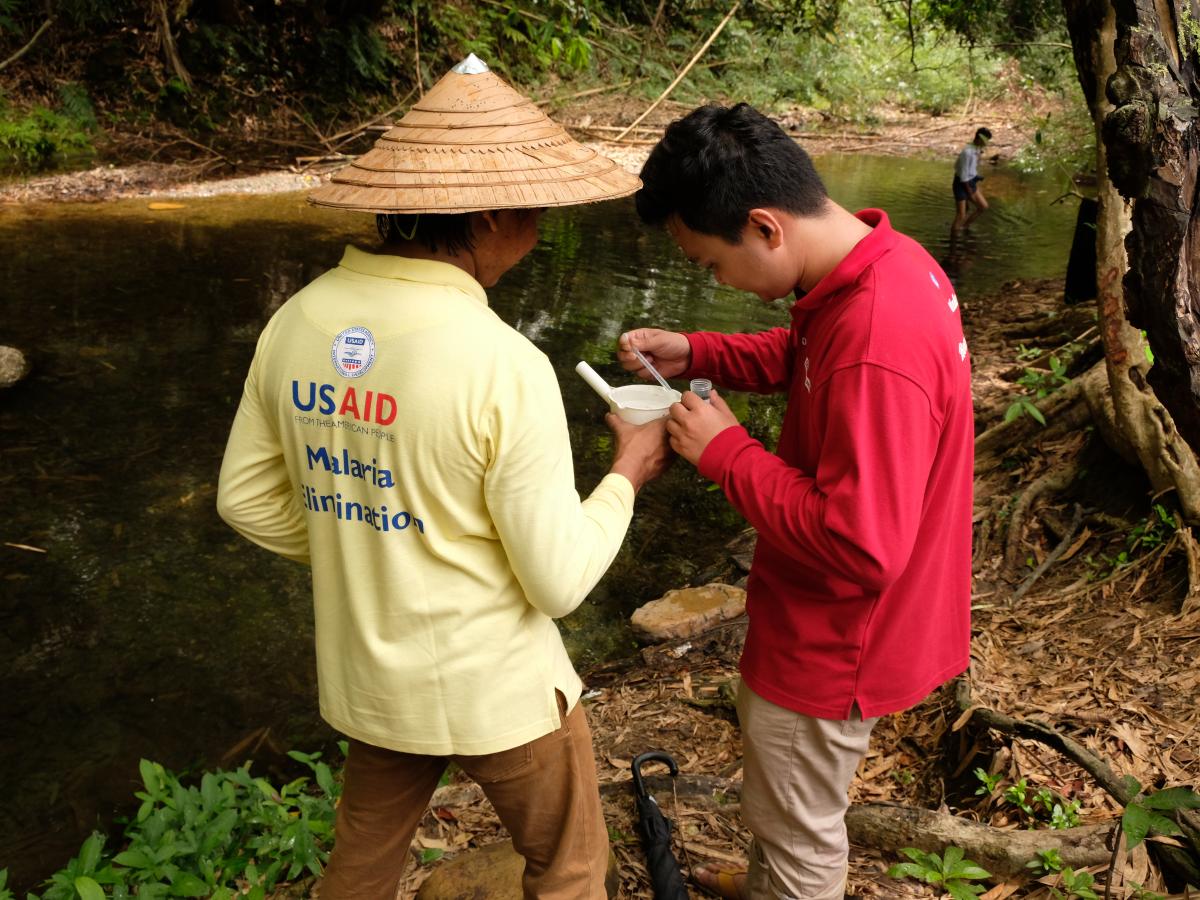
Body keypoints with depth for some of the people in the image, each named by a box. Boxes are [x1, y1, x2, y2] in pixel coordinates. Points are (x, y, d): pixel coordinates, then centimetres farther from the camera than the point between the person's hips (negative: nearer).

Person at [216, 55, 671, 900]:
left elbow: (247, 497, 2)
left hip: (366, 672, 6)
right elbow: (560, 580, -20)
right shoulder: (501, 365, -27)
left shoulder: (296, 322, -9)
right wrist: (627, 475, -4)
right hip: (495, 687, -5)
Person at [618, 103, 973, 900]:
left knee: (799, 831, 15)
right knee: (778, 780, 32)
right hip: (823, 619, 10)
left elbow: (858, 548, -33)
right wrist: (695, 354, -2)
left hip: (836, 637, -10)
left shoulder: (877, 345, -37)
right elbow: (805, 357, 13)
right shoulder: (881, 260, -6)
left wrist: (726, 451, -24)